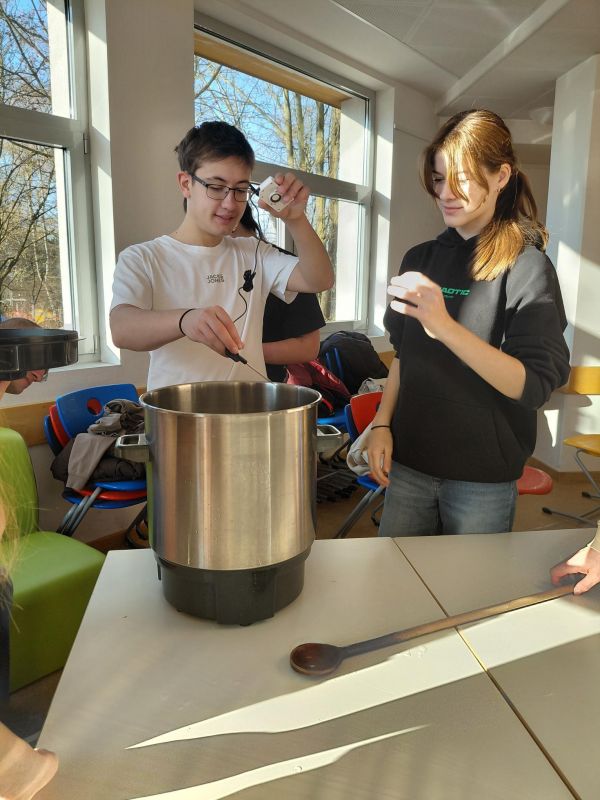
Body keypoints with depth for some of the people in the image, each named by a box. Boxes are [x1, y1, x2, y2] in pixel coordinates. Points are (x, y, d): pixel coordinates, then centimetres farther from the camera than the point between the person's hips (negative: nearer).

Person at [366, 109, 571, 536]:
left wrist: (445, 327, -30)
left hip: (483, 480, -4)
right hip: (408, 463, 4)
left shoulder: (527, 266, -9)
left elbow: (533, 385, -19)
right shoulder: (420, 259, 7)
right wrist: (382, 423, 2)